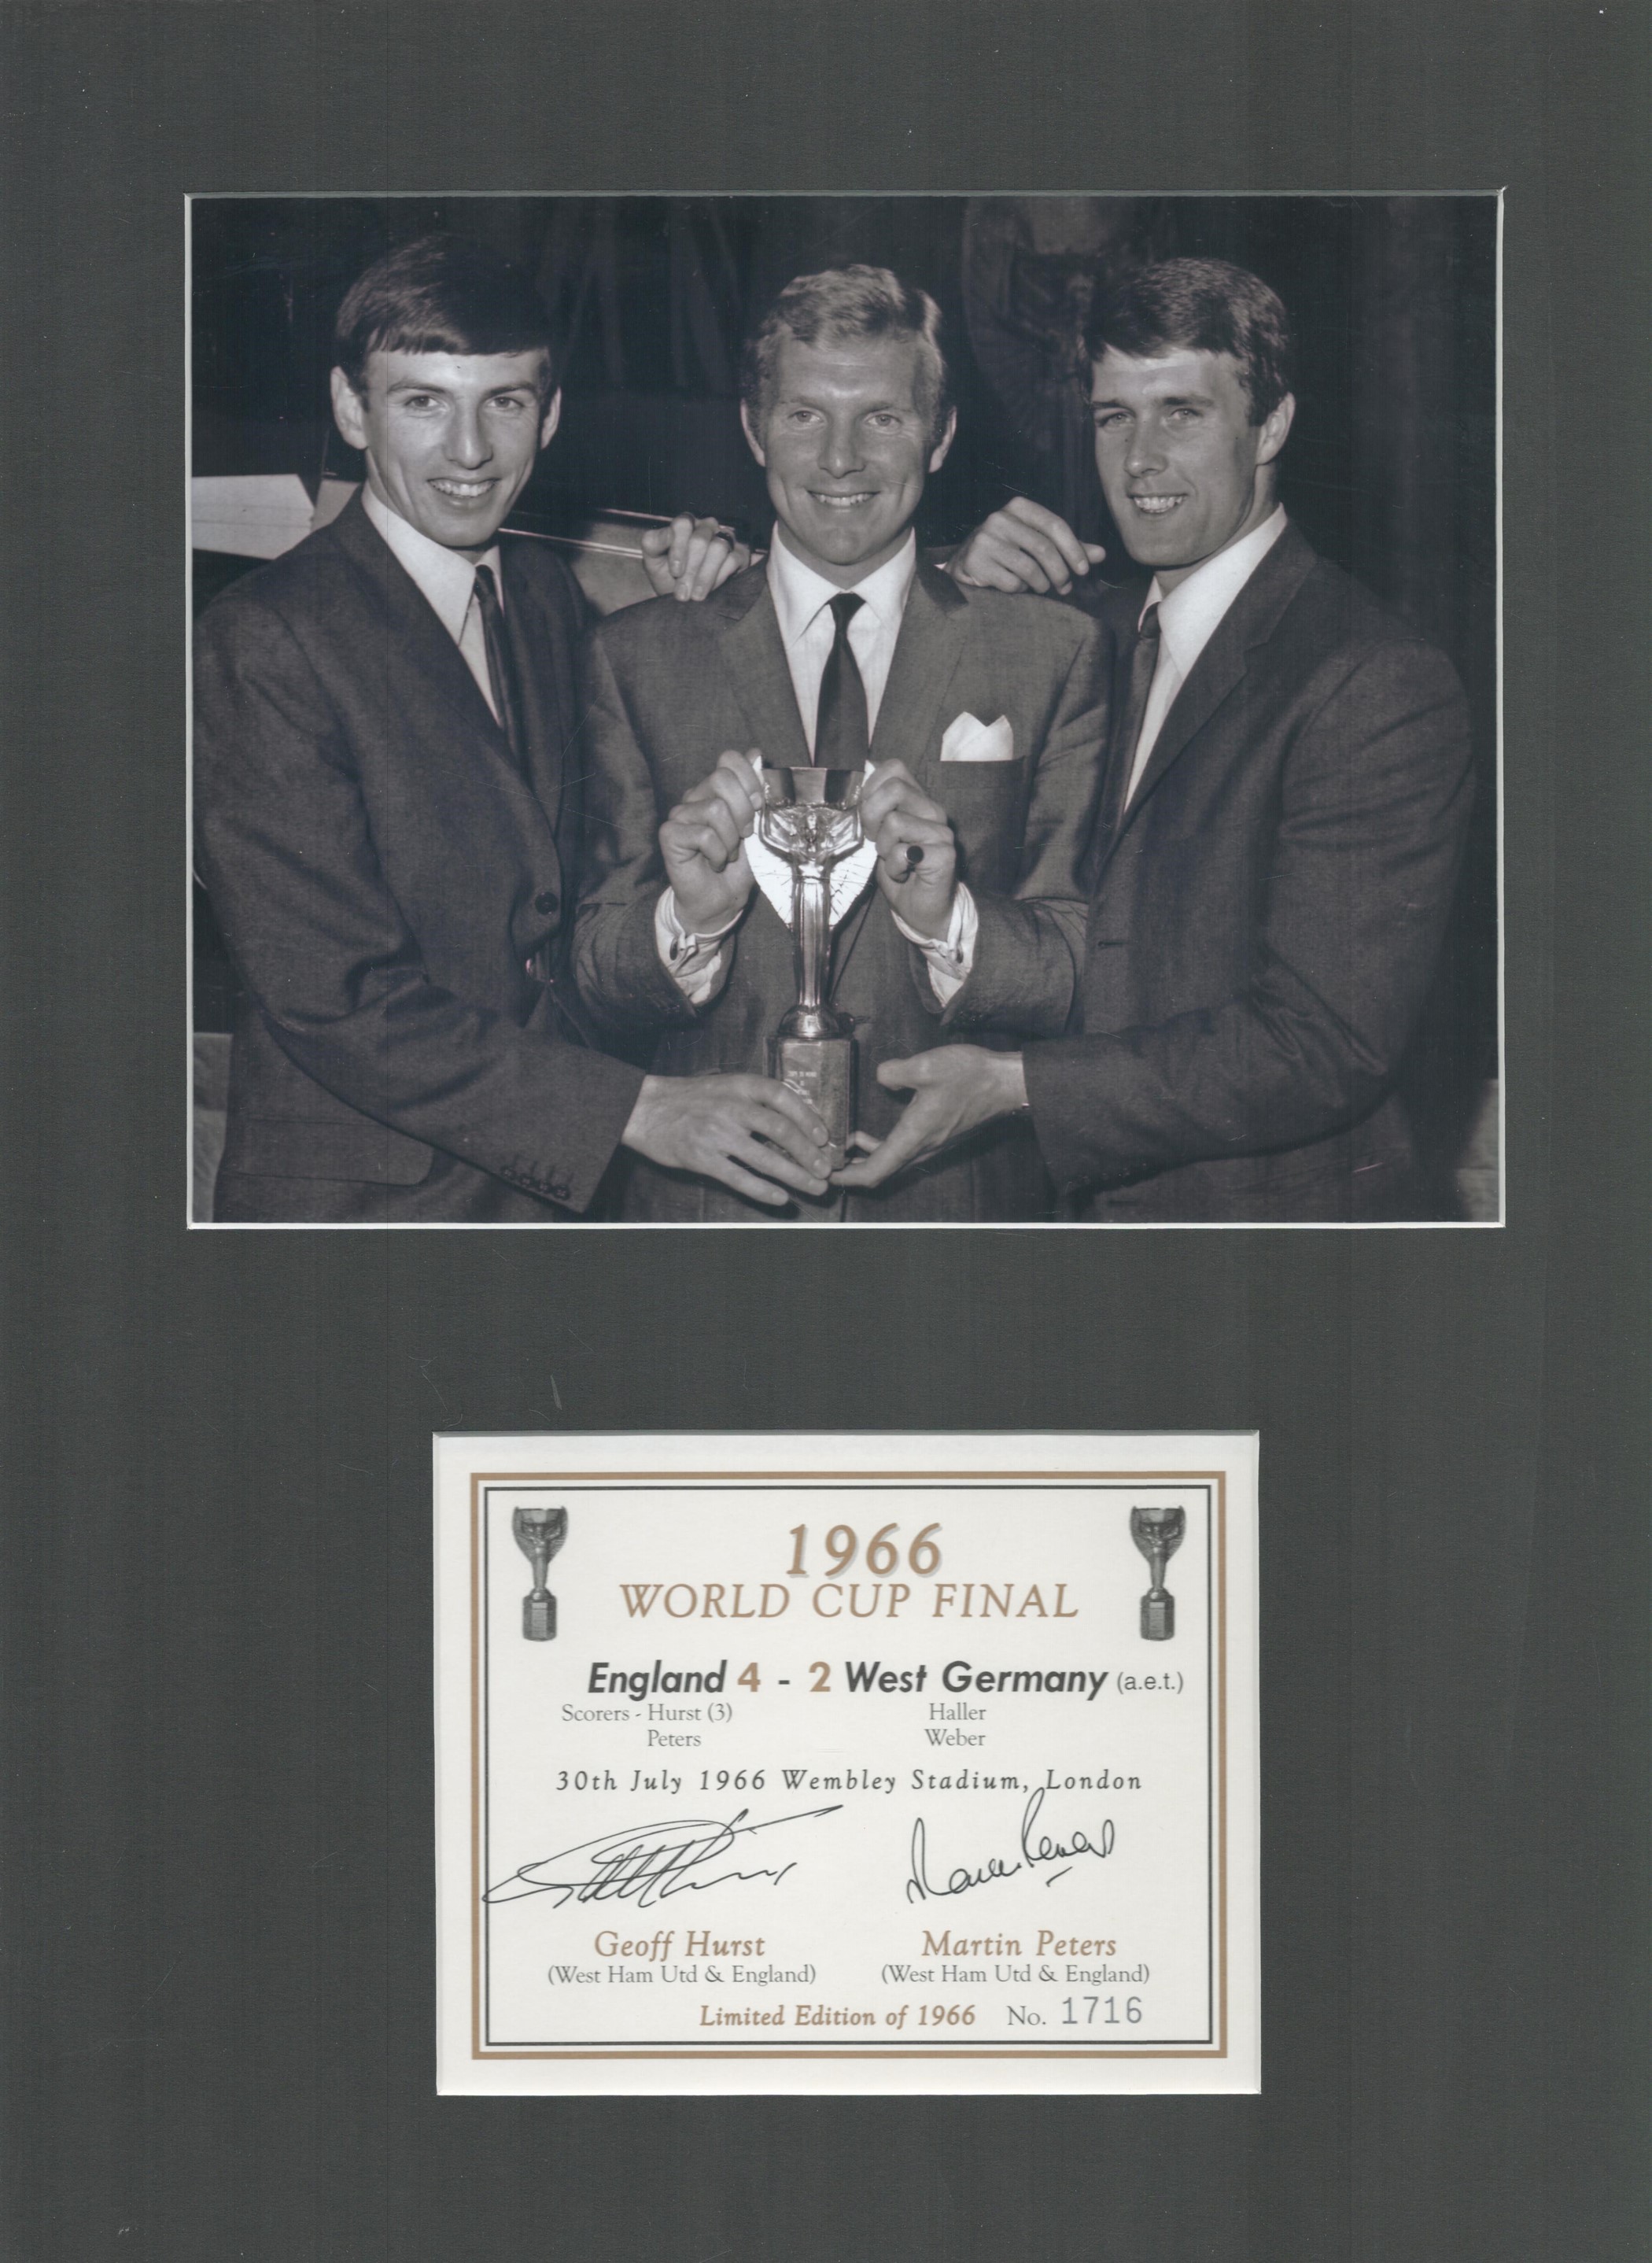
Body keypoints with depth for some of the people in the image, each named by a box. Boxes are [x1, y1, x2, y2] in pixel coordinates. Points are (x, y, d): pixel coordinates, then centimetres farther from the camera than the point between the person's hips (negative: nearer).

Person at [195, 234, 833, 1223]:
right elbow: (336, 1001, -20)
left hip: (554, 1181, 7)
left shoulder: (548, 592, 7)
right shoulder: (267, 640, -16)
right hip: (360, 1195, -7)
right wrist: (637, 1108, -23)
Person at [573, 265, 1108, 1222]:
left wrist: (947, 919, -20)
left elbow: (1086, 981, -2)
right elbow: (594, 974, 2)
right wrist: (690, 917, -18)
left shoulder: (1053, 657, 2)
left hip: (955, 1201, 0)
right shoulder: (639, 657, 4)